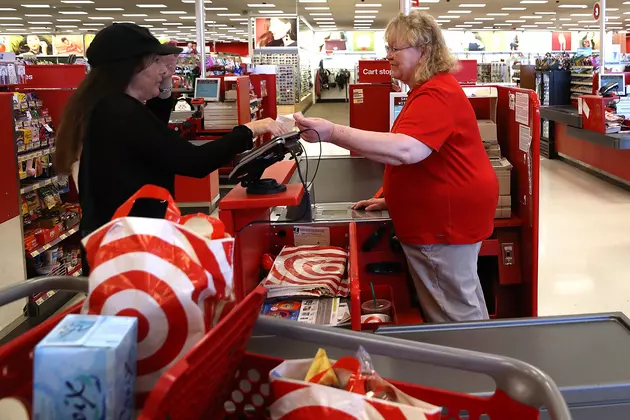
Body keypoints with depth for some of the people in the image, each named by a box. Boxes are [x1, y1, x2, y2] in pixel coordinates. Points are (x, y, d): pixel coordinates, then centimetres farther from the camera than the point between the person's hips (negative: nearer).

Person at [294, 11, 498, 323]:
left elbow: (406, 150, -37)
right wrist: (391, 198, 16)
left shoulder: (436, 95, -21)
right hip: (440, 216, 11)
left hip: (447, 219, -11)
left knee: (454, 314, -1)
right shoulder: (427, 90, 17)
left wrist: (332, 133, -41)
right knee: (462, 304, 20)